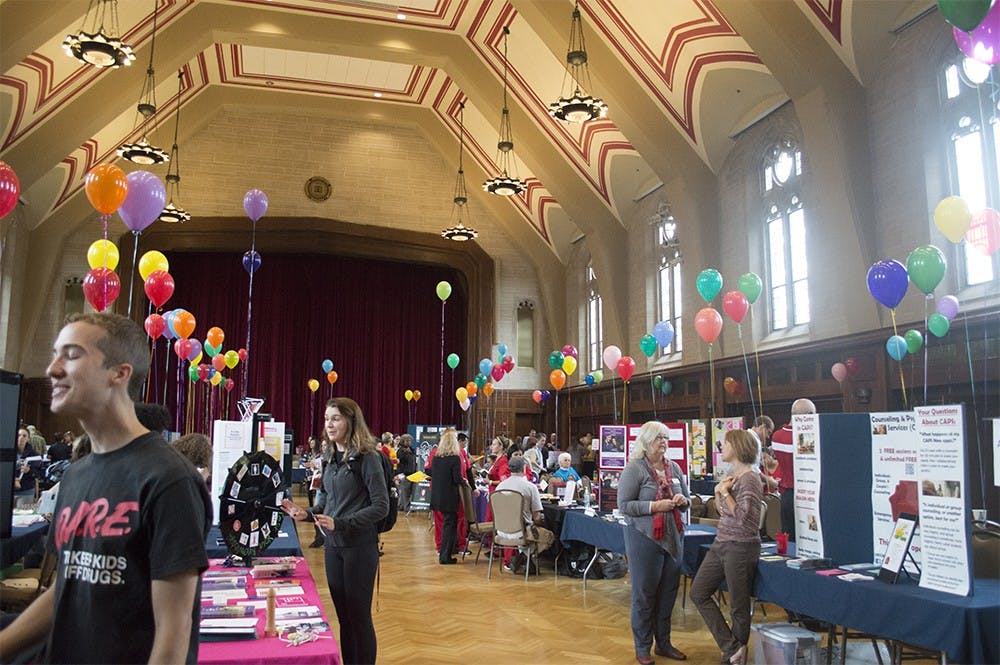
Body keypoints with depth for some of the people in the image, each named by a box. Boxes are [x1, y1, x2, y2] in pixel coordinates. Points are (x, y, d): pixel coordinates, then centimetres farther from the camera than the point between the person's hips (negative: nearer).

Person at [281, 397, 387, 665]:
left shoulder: (366, 458, -12)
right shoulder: (333, 459, 9)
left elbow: (381, 507, -17)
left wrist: (339, 523, -23)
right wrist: (307, 513, -1)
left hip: (359, 547, -7)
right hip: (333, 546, 7)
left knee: (359, 616, 3)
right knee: (343, 616, 14)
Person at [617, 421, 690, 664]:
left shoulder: (674, 468, 8)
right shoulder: (634, 469, -10)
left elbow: (686, 499, 19)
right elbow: (624, 505, -14)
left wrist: (682, 500, -4)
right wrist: (655, 506, -21)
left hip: (672, 537, 6)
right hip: (644, 538, -6)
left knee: (668, 592, 14)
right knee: (644, 594, 4)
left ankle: (664, 643, 30)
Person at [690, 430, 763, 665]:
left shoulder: (749, 479, -16)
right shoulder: (732, 475, 11)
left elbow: (742, 517, -24)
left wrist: (725, 492, -15)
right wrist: (718, 493, 2)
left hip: (741, 547, -10)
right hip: (721, 544, 10)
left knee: (738, 607, 3)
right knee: (698, 592, 8)